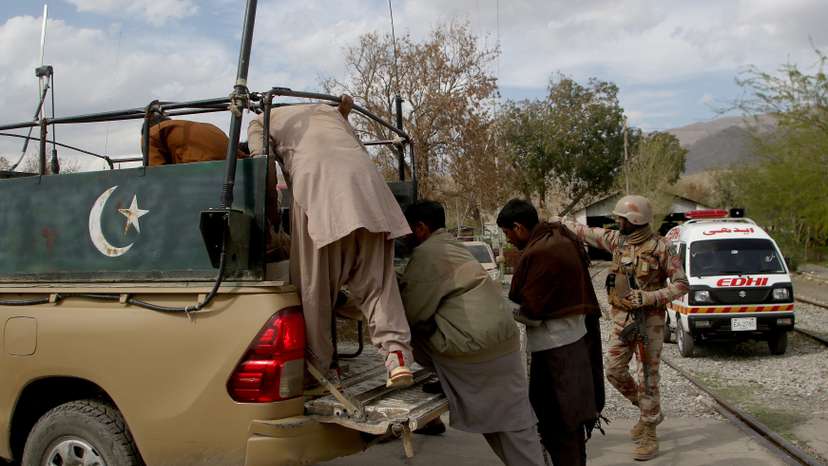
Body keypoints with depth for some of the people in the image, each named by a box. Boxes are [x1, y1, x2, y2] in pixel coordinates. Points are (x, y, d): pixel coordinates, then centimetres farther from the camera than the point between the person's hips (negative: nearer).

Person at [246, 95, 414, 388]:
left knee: (314, 285, 5)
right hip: (363, 176, 4)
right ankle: (396, 352, -11)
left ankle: (320, 367, 7)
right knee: (375, 280, 5)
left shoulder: (261, 122, 28)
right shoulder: (330, 110, 40)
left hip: (315, 180, -3)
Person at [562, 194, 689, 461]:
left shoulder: (659, 247, -14)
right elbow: (584, 232, 12)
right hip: (621, 318, 6)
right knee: (614, 371, 8)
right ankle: (649, 412, 30)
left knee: (647, 377, -1)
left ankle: (649, 434, 10)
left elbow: (681, 284, -12)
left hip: (649, 320, -6)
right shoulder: (616, 240, 2)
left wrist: (648, 297, -21)